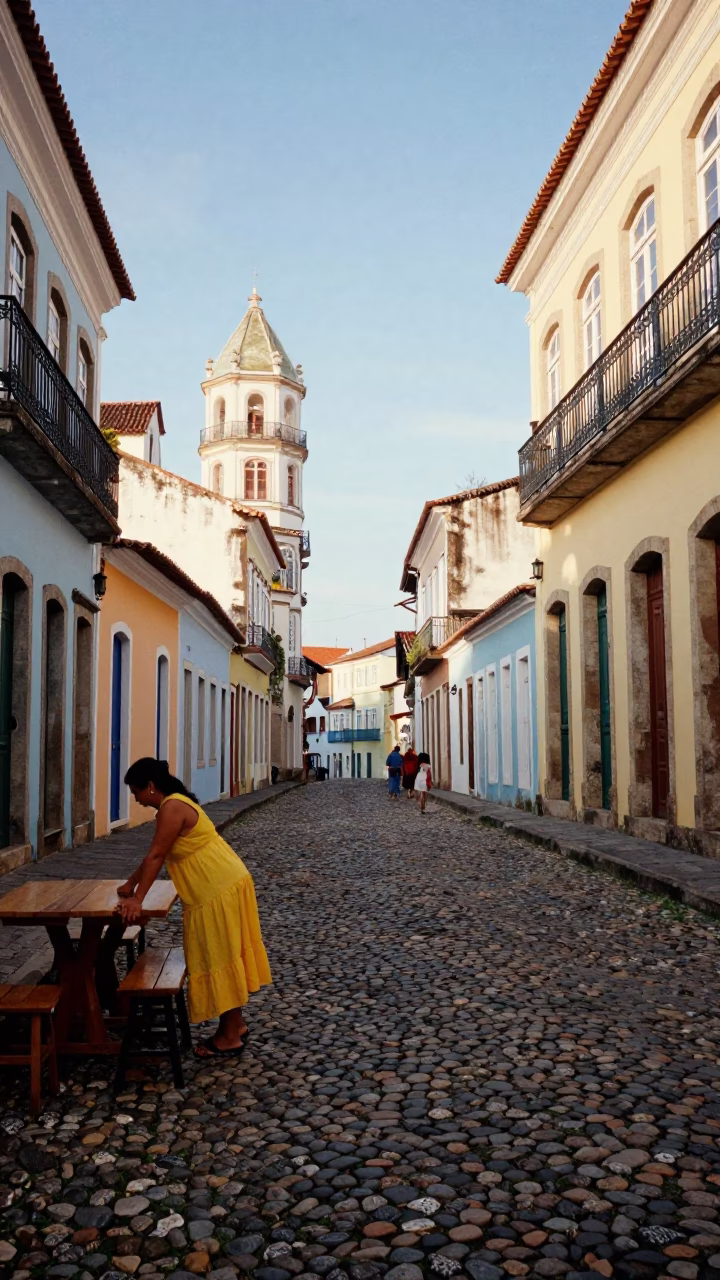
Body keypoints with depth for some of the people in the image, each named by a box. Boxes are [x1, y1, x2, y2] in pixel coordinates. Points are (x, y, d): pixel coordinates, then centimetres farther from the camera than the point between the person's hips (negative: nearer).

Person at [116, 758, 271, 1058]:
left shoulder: (171, 808, -17)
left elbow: (155, 856, -19)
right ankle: (234, 1024, 27)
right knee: (221, 956, 16)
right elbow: (155, 854, 22)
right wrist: (131, 883, 24)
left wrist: (137, 899, -18)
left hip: (219, 890, -10)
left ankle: (230, 1037, 6)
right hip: (223, 886, 10)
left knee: (219, 957, -2)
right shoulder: (175, 804, 15)